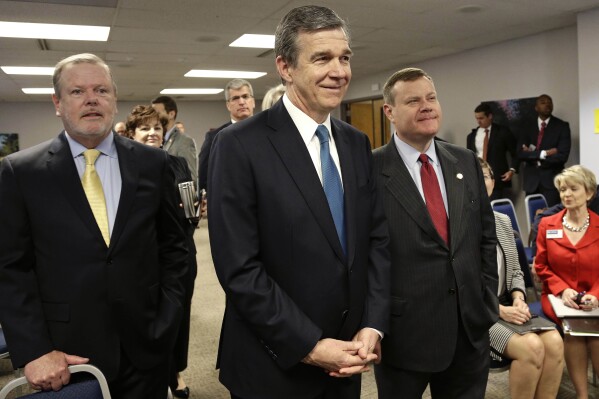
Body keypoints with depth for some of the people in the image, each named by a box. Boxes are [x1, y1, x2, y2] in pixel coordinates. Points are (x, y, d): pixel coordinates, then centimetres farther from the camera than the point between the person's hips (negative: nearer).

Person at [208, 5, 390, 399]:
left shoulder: (357, 143, 4)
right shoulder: (240, 145, -15)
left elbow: (378, 238, 5)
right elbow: (239, 268, -18)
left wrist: (373, 325, -6)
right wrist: (308, 346, -16)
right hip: (275, 365, -5)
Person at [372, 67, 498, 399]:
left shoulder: (466, 162, 5)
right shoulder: (371, 170, -12)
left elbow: (486, 237, 11)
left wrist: (487, 303, 7)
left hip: (471, 328, 5)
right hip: (403, 331, -4)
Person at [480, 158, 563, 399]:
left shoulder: (504, 222, 13)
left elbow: (515, 273, 17)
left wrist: (518, 298, -3)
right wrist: (499, 310, -17)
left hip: (507, 306, 6)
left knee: (554, 341, -18)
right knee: (531, 346, -25)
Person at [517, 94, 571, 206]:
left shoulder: (562, 126, 2)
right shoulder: (528, 128, 9)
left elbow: (562, 155, -10)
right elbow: (520, 154, -3)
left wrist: (533, 155, -7)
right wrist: (543, 153, -13)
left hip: (552, 180, -2)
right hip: (532, 180, 2)